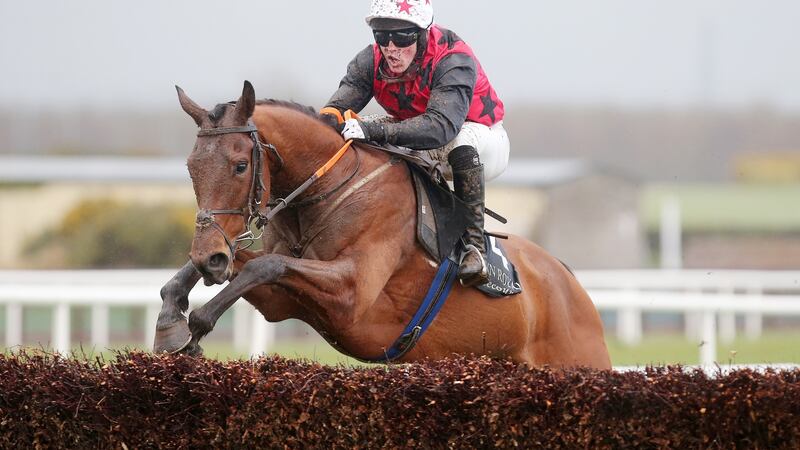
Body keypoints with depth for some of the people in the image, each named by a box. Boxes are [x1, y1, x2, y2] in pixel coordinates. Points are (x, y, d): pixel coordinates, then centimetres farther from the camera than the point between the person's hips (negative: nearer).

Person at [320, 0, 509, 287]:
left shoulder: (454, 61, -33)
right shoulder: (371, 61, -15)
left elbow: (441, 126, -49)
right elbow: (339, 105, -24)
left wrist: (374, 130, -60)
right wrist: (329, 119, -51)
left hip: (483, 139, -6)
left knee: (462, 140, -39)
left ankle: (474, 243, -32)